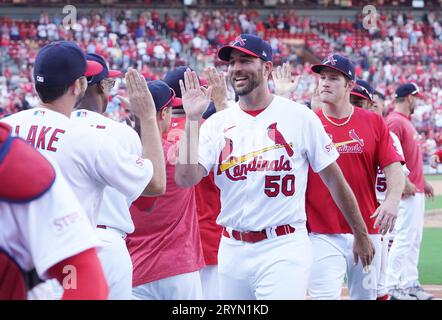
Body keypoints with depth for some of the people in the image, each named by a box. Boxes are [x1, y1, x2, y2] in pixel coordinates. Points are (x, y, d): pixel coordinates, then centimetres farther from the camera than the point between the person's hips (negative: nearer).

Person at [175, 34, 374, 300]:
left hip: (283, 249, -4)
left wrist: (362, 235, 6)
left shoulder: (300, 117, -2)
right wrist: (192, 119, -12)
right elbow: (186, 179, -8)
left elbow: (335, 180, 3)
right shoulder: (217, 124, 5)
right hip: (232, 248, 4)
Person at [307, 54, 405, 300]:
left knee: (365, 296, 13)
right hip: (322, 234, -2)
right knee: (325, 296, -13)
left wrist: (393, 200, -18)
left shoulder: (374, 122, 6)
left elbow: (394, 167, -1)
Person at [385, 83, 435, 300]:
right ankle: (391, 287, -9)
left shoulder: (406, 121, 18)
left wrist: (422, 181, 22)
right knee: (404, 238, -11)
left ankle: (410, 284, 18)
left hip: (416, 190, 11)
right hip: (407, 192, -11)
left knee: (414, 240, 13)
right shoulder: (395, 121, -14)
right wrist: (405, 182, -25)